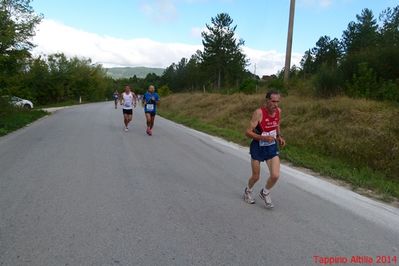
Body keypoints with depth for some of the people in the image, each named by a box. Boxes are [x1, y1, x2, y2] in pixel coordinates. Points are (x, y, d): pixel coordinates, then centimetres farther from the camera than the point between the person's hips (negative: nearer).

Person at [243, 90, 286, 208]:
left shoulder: (278, 111, -5)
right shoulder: (259, 112, -23)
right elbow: (248, 132, -23)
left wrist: (279, 137, -1)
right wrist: (264, 138, -34)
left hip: (272, 147, 4)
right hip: (258, 147, -4)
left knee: (275, 175, -9)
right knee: (256, 176, 10)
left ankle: (265, 193, 23)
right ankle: (248, 191, 44)